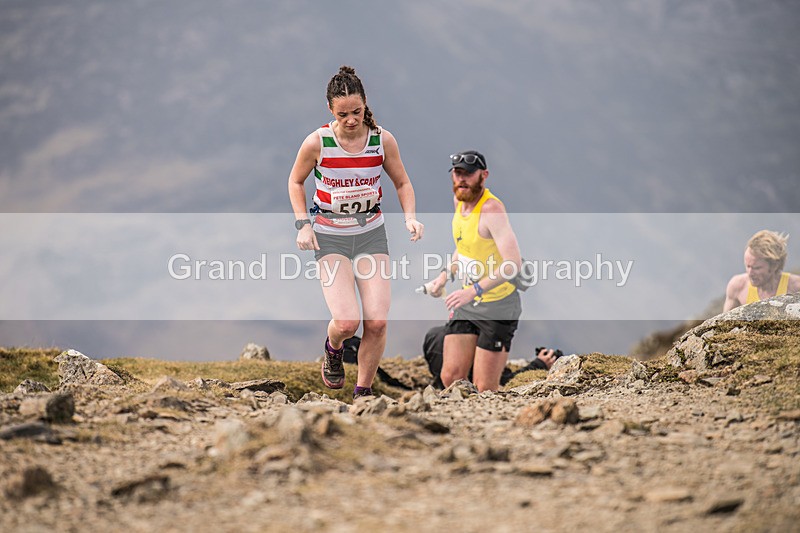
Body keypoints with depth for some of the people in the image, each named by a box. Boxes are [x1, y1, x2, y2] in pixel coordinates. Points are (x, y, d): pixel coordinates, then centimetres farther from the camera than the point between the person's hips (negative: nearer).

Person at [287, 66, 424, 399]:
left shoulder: (382, 140, -8)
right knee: (346, 322, -16)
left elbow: (402, 183, 7)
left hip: (371, 234, 2)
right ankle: (332, 349, 21)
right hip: (329, 237, -2)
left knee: (377, 322, -8)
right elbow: (296, 181, 4)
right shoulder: (317, 143, -14)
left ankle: (363, 391, 12)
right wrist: (302, 225, -7)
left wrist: (410, 217, -10)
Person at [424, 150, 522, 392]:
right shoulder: (459, 199, 4)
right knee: (450, 378, 3)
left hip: (498, 307, -8)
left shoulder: (491, 209, -23)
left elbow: (513, 263, -33)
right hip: (467, 303, 8)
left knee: (485, 388, -7)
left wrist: (475, 290, -39)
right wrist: (446, 274, 10)